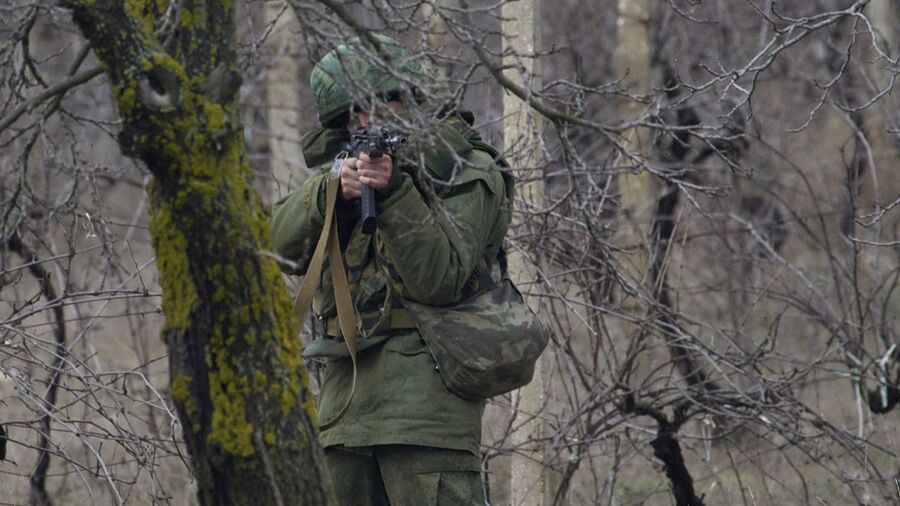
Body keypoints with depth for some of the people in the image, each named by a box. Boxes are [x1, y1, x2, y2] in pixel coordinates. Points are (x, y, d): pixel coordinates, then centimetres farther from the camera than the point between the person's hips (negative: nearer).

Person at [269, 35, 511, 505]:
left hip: (422, 391, -7)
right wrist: (332, 191, -13)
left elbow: (440, 279, -13)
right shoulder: (352, 162, 18)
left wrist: (394, 193, -21)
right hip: (345, 392, 7)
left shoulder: (467, 175, -1)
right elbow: (283, 238, 4)